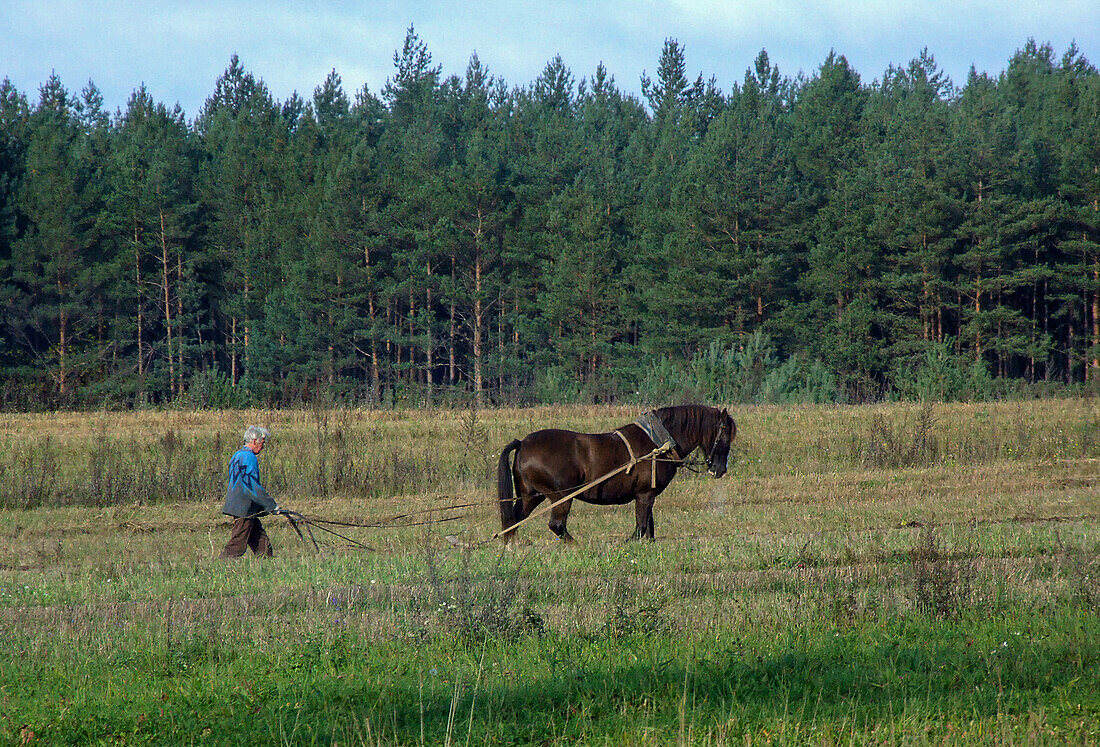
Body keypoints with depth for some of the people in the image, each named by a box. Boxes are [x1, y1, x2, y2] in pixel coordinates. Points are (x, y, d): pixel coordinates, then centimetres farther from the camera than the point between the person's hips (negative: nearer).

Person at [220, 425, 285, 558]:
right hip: (244, 509, -10)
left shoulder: (238, 455, 18)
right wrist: (272, 505, -17)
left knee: (263, 546, 9)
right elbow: (253, 487, -21)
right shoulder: (248, 457, -15)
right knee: (237, 547, -7)